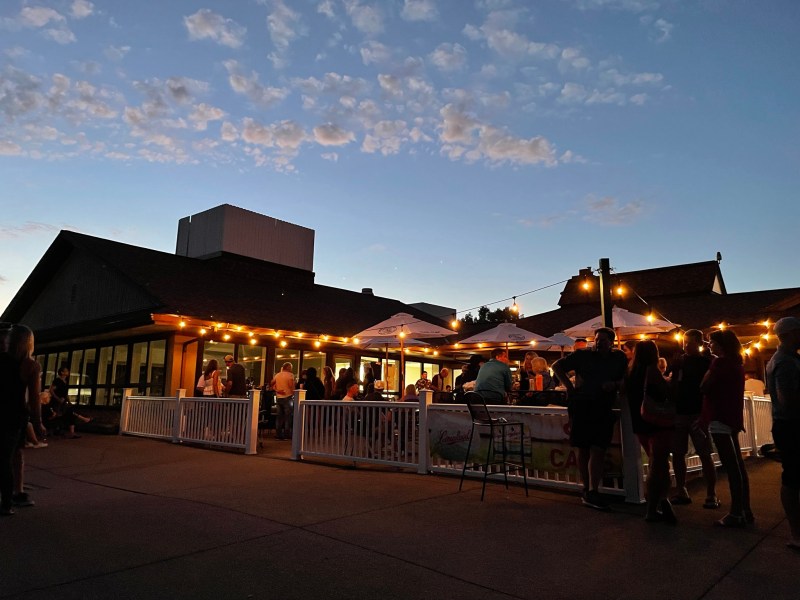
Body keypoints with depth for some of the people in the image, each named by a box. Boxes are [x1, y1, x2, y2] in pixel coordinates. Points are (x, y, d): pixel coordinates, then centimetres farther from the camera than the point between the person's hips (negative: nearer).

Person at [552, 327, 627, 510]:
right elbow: (557, 366, 7)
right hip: (581, 406, -1)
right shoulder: (583, 355, 2)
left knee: (598, 450, -7)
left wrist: (615, 384, -10)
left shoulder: (619, 358, 7)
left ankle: (591, 492, -4)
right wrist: (569, 386, -1)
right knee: (583, 449, 6)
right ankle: (588, 490, 20)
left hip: (604, 409, 1)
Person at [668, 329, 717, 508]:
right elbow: (670, 384, 16)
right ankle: (681, 492, 19)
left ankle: (711, 495, 8)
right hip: (678, 413, 4)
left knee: (705, 455, -1)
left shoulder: (707, 362, 0)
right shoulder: (678, 361, 9)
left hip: (698, 413, -4)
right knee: (677, 454, 7)